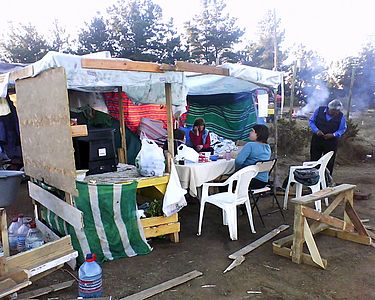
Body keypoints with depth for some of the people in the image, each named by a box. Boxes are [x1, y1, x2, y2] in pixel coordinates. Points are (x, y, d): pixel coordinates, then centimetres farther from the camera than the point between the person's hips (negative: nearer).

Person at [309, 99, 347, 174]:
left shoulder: (341, 116, -7)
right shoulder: (319, 110, -7)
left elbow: (342, 129, 1)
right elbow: (311, 121, 1)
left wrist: (333, 135, -17)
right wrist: (316, 130, -16)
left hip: (331, 142, -1)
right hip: (317, 140, 1)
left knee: (329, 164, 5)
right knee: (314, 161, 7)